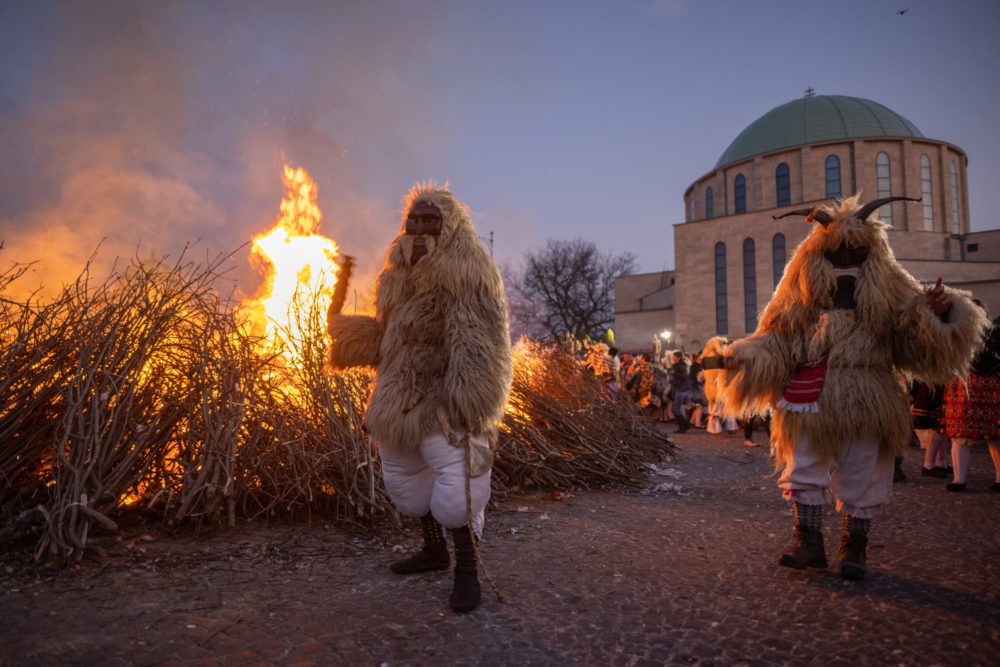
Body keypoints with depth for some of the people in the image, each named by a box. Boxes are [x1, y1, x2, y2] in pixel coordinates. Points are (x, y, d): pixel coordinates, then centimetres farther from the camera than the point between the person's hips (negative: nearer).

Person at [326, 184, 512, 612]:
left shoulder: (468, 277, -14)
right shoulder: (401, 276, 11)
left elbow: (477, 347, -22)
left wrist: (466, 404, -29)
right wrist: (343, 328, 11)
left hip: (443, 403, -8)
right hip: (401, 401, 8)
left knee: (456, 488, -15)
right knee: (403, 480, 19)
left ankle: (467, 569, 7)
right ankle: (434, 550, 39)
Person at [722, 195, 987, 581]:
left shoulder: (888, 287, 5)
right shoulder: (802, 288, 5)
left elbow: (915, 340, 5)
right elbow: (776, 338, 6)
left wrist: (936, 312, -14)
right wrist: (747, 356, -10)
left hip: (864, 402, 0)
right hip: (810, 399, 1)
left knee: (861, 475, 9)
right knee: (805, 469, 5)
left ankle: (854, 548, 25)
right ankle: (808, 542, 20)